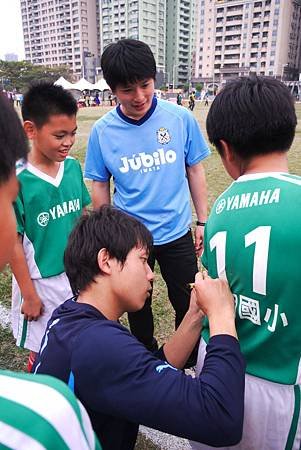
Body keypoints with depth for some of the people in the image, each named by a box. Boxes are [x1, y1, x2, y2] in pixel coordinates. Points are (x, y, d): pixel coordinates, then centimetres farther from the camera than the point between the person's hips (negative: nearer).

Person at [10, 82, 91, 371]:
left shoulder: (73, 167, -5)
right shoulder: (17, 180, -20)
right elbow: (14, 243, -14)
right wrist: (29, 295, -8)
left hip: (76, 274, 5)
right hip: (41, 282, -5)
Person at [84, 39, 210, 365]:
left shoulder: (181, 118, -11)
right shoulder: (102, 131, -9)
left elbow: (194, 170, -1)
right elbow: (100, 185, 0)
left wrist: (202, 220, 1)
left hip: (177, 232, 0)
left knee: (188, 302, 15)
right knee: (137, 305, 20)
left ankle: (193, 361, 43)